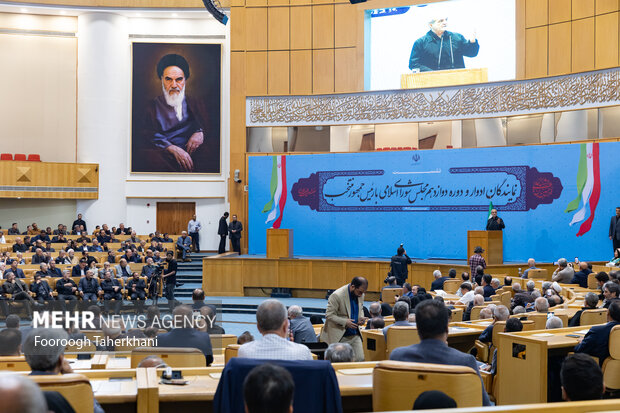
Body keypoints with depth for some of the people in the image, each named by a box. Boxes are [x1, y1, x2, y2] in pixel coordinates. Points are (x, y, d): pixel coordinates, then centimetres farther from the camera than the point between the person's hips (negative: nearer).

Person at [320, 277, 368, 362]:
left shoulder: (360, 294, 1)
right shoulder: (337, 295, -21)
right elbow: (329, 315, -17)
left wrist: (361, 317, -4)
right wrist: (345, 322, -25)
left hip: (354, 335, 6)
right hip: (339, 337, -6)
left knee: (360, 359, -3)